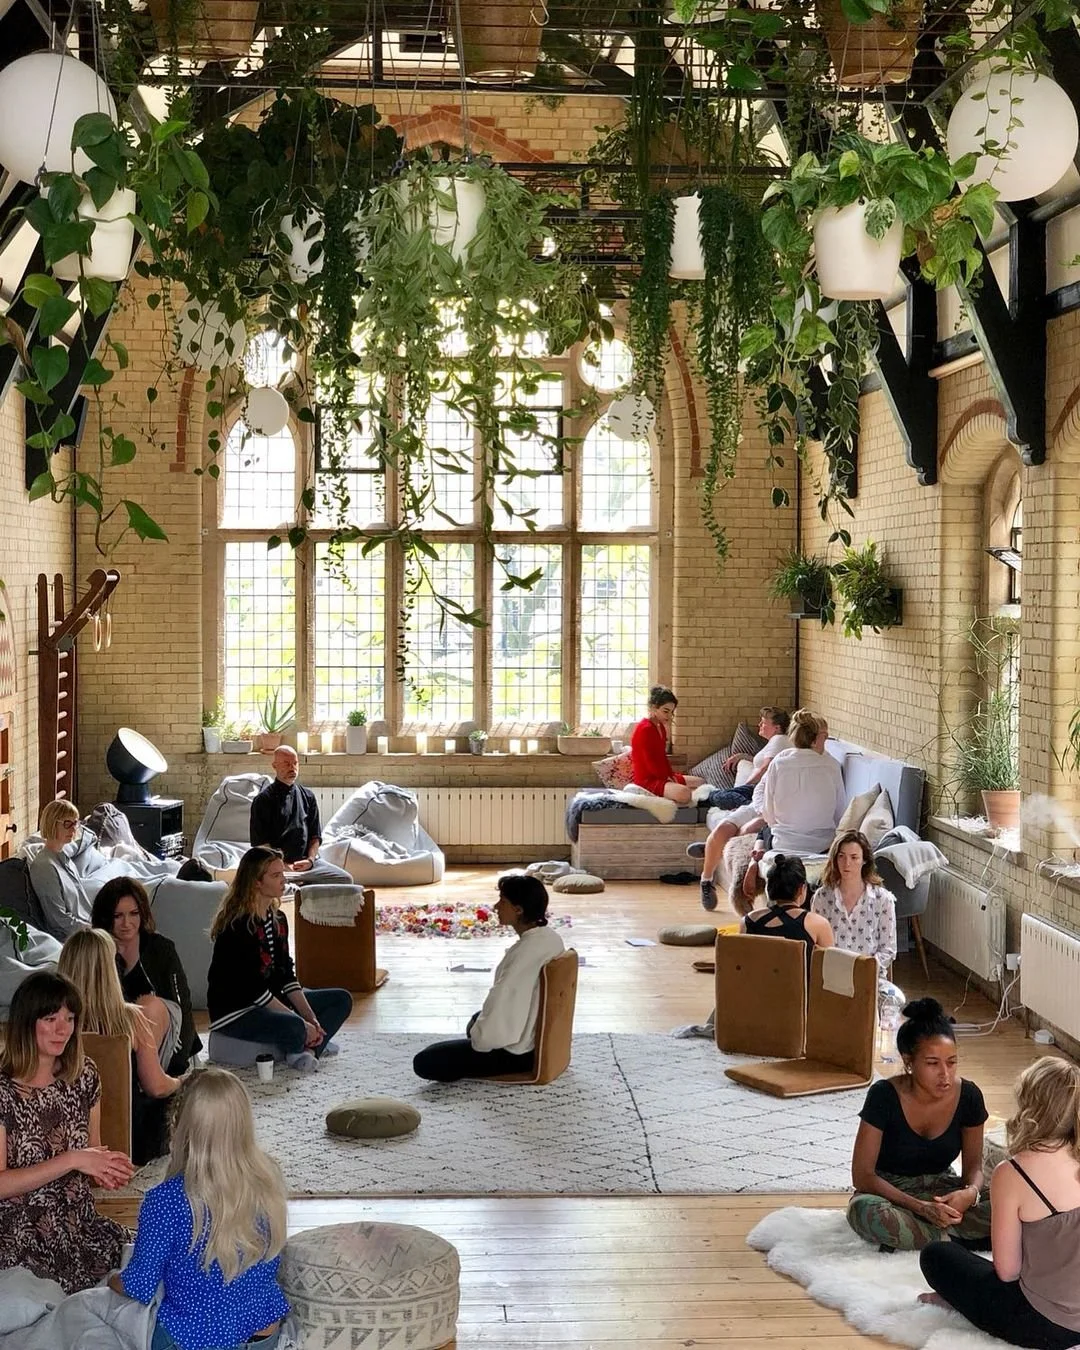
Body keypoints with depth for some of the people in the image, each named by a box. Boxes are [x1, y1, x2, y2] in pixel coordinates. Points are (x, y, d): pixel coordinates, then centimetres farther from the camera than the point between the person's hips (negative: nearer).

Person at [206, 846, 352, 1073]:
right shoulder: (238, 926, -20)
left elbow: (286, 975, 7)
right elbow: (252, 988, -23)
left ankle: (307, 1048, -14)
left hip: (271, 1000, 10)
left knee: (342, 999, 4)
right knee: (293, 1027, -37)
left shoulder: (278, 919, 7)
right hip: (234, 1011, -10)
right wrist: (302, 1023, -23)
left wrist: (311, 1018, -6)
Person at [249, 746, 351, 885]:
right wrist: (284, 866, -11)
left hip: (307, 861, 6)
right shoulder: (263, 799, 3)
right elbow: (260, 843, -2)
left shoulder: (307, 796, 18)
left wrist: (310, 860, -1)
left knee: (345, 879, -13)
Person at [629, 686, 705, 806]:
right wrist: (669, 776, -9)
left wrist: (671, 775, 1)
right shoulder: (645, 729, -19)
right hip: (648, 780, -11)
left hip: (661, 776, 11)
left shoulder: (660, 727, 12)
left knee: (701, 782, 16)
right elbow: (651, 764, -20)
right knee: (684, 794, -34)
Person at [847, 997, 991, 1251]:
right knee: (867, 1212, -40)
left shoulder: (968, 1096, -12)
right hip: (890, 1191, -3)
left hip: (941, 1188, 3)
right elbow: (862, 1175, -19)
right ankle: (956, 1238, -20)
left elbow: (973, 1165, 1)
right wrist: (919, 1207, -31)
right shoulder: (884, 1096, -21)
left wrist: (970, 1192, -24)